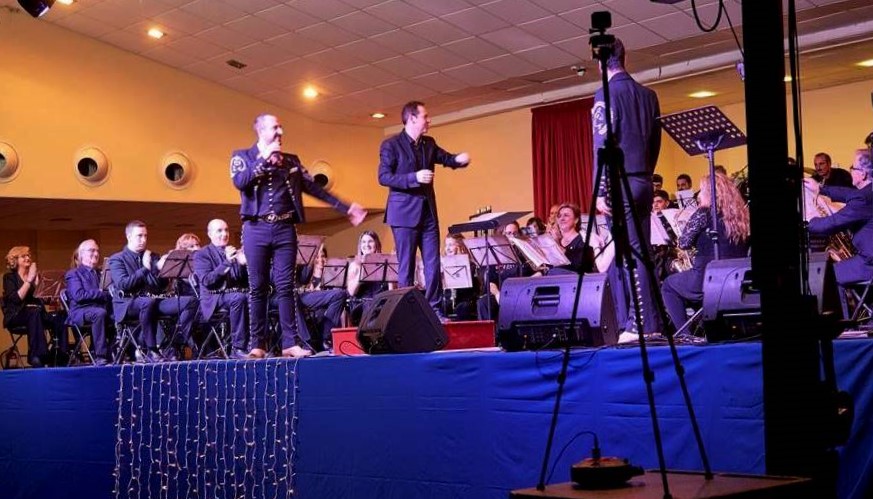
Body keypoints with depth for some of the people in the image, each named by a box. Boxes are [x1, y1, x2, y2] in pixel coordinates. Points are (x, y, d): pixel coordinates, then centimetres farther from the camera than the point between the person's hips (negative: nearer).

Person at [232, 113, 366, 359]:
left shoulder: (291, 160, 16)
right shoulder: (242, 156, 8)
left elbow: (313, 187, 15)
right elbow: (240, 182, -11)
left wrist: (345, 208, 11)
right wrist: (264, 159, -12)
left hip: (285, 229, 2)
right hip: (257, 228, -2)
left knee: (285, 287, 0)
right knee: (257, 288, 0)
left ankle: (290, 343, 1)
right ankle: (258, 344, 4)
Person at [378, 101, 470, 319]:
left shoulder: (429, 144, 11)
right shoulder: (391, 144, -7)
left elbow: (447, 159, 16)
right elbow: (383, 177, -14)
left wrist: (459, 159, -9)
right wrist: (414, 177, -24)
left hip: (428, 211, 6)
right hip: (405, 212, -6)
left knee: (433, 263, 5)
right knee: (406, 265, -1)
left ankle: (434, 309, 10)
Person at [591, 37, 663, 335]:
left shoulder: (607, 94, -7)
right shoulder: (648, 95, 14)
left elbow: (603, 145, -12)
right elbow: (655, 143, 17)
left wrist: (600, 191, -13)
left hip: (620, 184, -7)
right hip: (644, 182, 7)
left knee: (629, 255, -6)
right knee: (638, 252, 10)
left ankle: (642, 324, -7)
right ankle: (649, 321, 10)